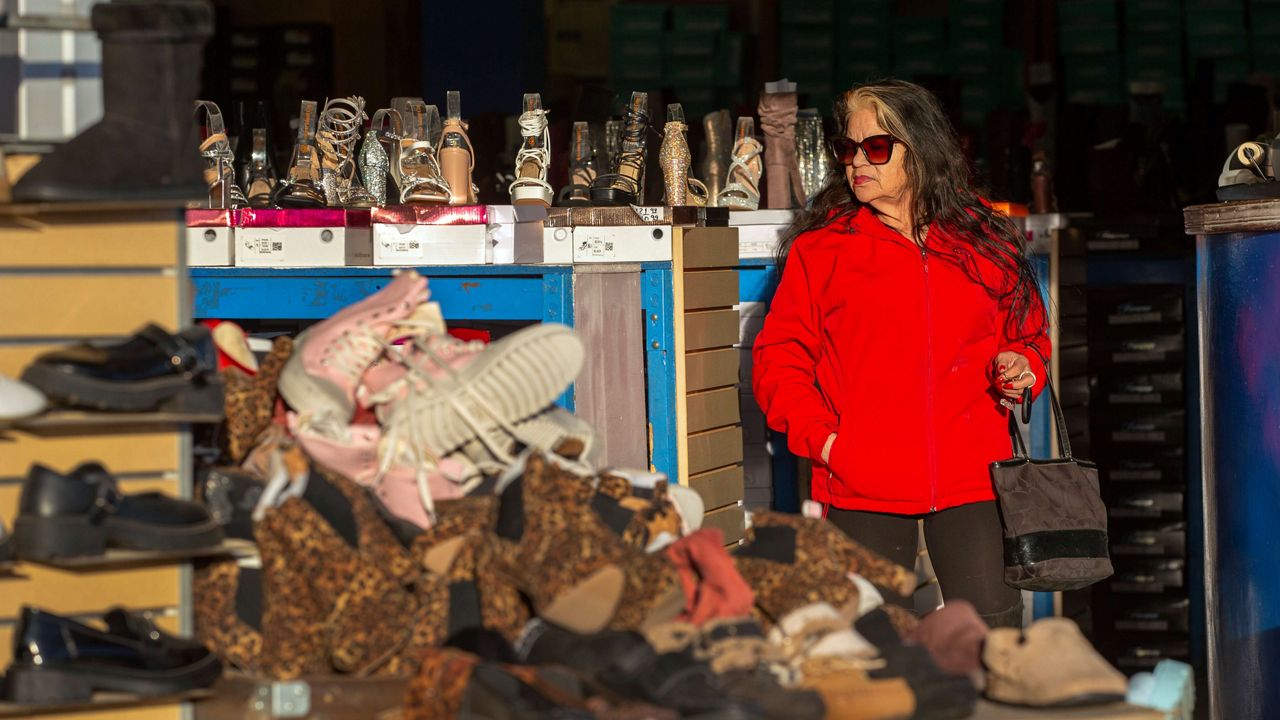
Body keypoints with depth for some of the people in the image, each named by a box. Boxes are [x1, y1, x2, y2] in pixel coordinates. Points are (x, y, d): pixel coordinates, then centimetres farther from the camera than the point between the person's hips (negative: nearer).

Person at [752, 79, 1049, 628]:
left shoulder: (986, 242, 11)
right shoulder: (819, 249, 5)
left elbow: (1027, 331, 24)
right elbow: (778, 359, 4)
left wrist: (1021, 367, 2)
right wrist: (819, 437, -8)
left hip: (973, 479, 1)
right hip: (862, 489, -1)